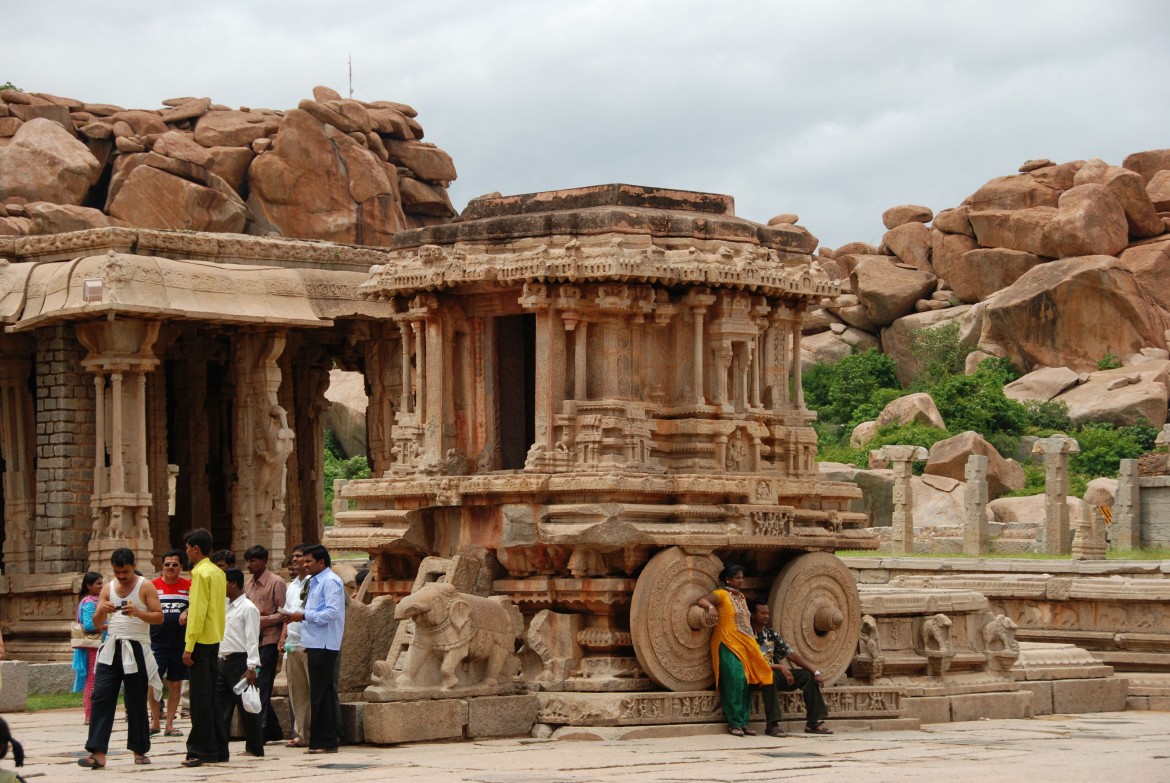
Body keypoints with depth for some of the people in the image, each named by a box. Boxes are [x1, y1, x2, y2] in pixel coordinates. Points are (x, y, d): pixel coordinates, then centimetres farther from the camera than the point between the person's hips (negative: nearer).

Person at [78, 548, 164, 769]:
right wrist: (101, 610, -13)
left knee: (136, 702, 2)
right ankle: (98, 753, -11)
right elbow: (96, 623, 9)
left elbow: (159, 617, -6)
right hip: (111, 648, 3)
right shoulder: (108, 589, 11)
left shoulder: (145, 587, 0)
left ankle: (139, 750, 14)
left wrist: (138, 612, -22)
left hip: (136, 649, -3)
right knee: (101, 697, -8)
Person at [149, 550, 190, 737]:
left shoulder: (189, 586, 5)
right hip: (158, 643, -1)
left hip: (181, 643, 1)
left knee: (175, 684, 5)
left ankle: (169, 724, 13)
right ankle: (155, 722, 6)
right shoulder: (153, 586, 3)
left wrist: (188, 613, -14)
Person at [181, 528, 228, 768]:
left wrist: (189, 646, -17)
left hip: (201, 640, -9)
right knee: (211, 696, 13)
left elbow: (198, 611, -17)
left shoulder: (201, 573, -12)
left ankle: (202, 750, -5)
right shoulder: (218, 573, 14)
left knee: (201, 697, -6)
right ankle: (219, 748, 15)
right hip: (215, 640, 9)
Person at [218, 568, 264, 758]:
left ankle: (254, 748, 5)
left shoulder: (247, 608, -11)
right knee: (220, 705, 7)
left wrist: (251, 668, -21)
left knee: (246, 706, -2)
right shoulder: (226, 606, 15)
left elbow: (252, 640, -16)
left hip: (240, 662, -8)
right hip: (224, 661, 8)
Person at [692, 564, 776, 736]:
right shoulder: (721, 595, -3)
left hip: (745, 645, 7)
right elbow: (701, 600, -18)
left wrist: (752, 642, 18)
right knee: (735, 680, -17)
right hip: (728, 646, -7)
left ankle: (743, 720, 4)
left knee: (746, 681, -1)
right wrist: (711, 606, -39)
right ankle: (734, 722, -13)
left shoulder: (741, 597, 20)